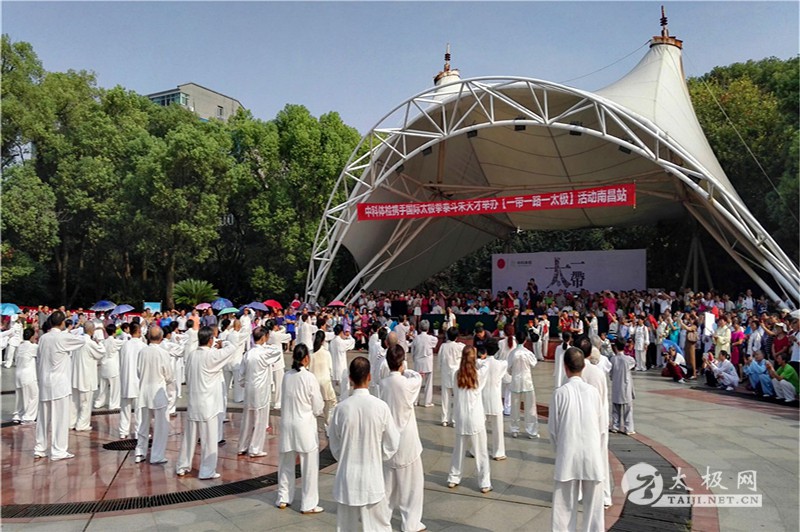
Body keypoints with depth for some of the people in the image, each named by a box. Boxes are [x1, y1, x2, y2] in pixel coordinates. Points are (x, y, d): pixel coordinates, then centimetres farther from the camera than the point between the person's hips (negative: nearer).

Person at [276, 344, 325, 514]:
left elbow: (286, 399, 7)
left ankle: (283, 498, 31)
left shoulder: (286, 376, -2)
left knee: (287, 463, 19)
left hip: (287, 424, 5)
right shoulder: (309, 377, -15)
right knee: (309, 466, 6)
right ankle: (308, 504, 12)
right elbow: (317, 407, -9)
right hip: (305, 425, -5)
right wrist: (317, 412, 11)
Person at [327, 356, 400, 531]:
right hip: (372, 477, -1)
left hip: (347, 478, 1)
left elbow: (334, 445, 1)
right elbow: (392, 444, -4)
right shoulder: (380, 407, -14)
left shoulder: (341, 408, -12)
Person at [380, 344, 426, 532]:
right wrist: (405, 370, 12)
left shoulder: (383, 383, -7)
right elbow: (418, 377, 1)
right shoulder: (407, 383, -19)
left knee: (388, 481, 20)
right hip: (406, 441, -5)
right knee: (411, 483, 9)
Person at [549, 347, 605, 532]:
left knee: (565, 505, 9)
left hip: (568, 456, -2)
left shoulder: (560, 392, -10)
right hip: (591, 455, 2)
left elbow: (553, 428, -4)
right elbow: (600, 426, 4)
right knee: (593, 504, 13)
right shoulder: (593, 391, -4)